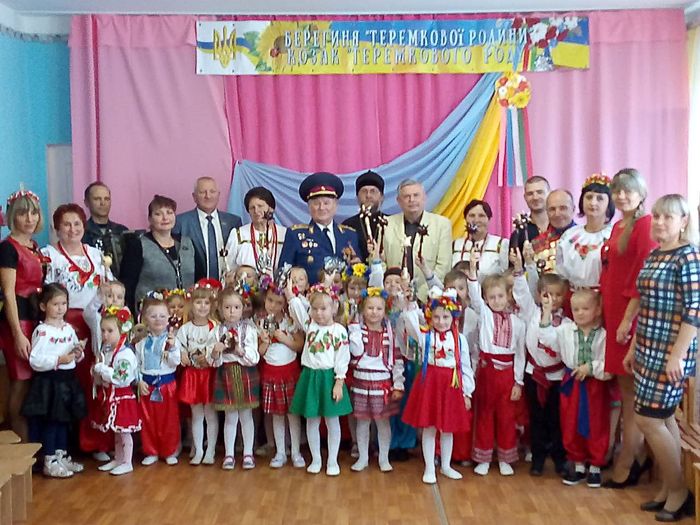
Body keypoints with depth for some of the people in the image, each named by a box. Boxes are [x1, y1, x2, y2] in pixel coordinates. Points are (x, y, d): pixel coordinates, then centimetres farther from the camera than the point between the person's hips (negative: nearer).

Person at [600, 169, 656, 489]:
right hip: (613, 313, 8)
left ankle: (627, 462, 9)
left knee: (630, 390, -1)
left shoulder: (646, 226, -11)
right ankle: (637, 455, 23)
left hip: (632, 315, -8)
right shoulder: (617, 227, 16)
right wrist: (606, 314, 10)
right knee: (625, 388, 12)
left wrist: (628, 319, -18)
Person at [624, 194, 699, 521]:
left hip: (670, 353, -8)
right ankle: (668, 489, 23)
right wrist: (634, 347, 17)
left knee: (648, 420, -4)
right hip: (648, 350, 8)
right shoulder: (653, 255, 12)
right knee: (663, 419, 13)